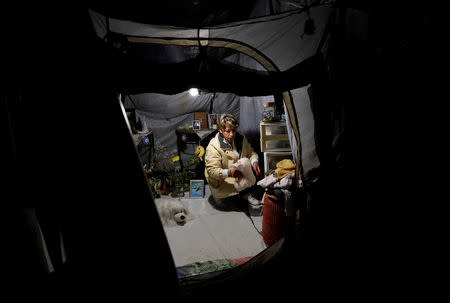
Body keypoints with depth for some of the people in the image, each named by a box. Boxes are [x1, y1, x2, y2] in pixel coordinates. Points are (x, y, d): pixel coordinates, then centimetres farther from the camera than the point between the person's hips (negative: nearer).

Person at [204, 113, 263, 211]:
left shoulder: (241, 138, 0)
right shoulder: (213, 146, -19)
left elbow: (250, 152, 10)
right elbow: (212, 171, -24)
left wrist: (254, 162, -14)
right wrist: (229, 173, -42)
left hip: (242, 174, 6)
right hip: (223, 181, -6)